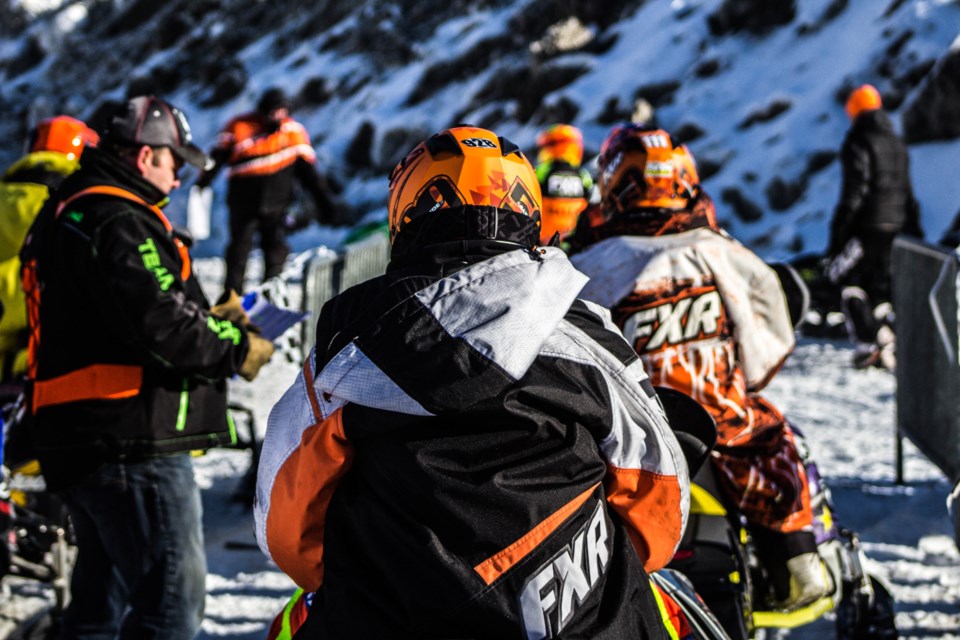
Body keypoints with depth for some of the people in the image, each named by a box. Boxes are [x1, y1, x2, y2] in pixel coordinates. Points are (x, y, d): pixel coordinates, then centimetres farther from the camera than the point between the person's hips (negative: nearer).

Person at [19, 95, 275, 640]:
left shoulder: (66, 212, 20)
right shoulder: (118, 220, -14)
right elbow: (158, 324, -22)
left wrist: (208, 319, 14)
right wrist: (237, 348, -8)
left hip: (76, 443, 11)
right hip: (133, 440, -11)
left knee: (104, 595, 18)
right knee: (173, 595, -10)